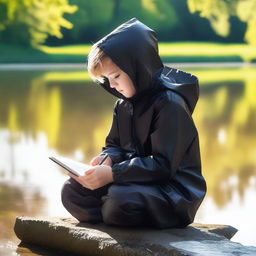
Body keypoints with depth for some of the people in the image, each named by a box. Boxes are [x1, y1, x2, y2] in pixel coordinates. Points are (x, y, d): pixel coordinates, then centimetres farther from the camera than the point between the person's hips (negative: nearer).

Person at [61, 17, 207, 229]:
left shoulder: (169, 104, -18)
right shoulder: (125, 104, 10)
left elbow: (163, 165, -23)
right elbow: (115, 145, 17)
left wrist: (113, 174, -29)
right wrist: (108, 158, -9)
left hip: (173, 190, -8)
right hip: (136, 182, 8)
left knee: (120, 202, -35)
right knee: (72, 190, -8)